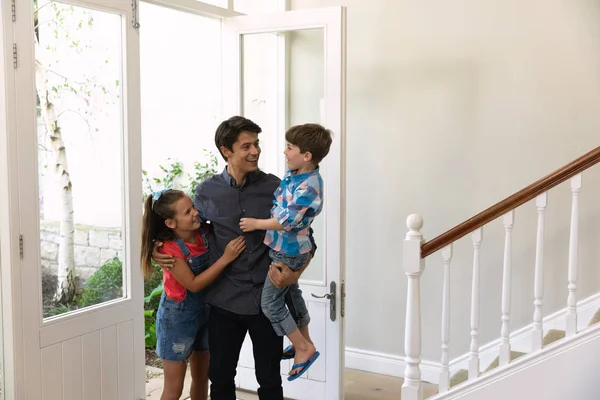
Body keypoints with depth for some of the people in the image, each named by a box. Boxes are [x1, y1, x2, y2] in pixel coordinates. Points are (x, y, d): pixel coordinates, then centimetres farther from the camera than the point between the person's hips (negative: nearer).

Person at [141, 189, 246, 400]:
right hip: (177, 317, -6)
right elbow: (194, 284, -24)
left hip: (204, 312, 6)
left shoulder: (205, 233, -9)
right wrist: (225, 258, -29)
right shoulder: (170, 249, -23)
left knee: (202, 378, 19)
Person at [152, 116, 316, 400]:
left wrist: (295, 273, -16)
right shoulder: (207, 192, 0)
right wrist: (158, 249, 1)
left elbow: (305, 238, 0)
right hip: (224, 301, 1)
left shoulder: (274, 188, -4)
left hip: (267, 299, -1)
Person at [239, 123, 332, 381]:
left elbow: (286, 221, -31)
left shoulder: (308, 187, -29)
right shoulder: (293, 174, 0)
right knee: (291, 293, 23)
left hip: (286, 253, -10)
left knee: (270, 303, -2)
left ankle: (303, 348, 10)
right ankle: (303, 341, 41)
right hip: (287, 249, 10)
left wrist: (256, 223, -22)